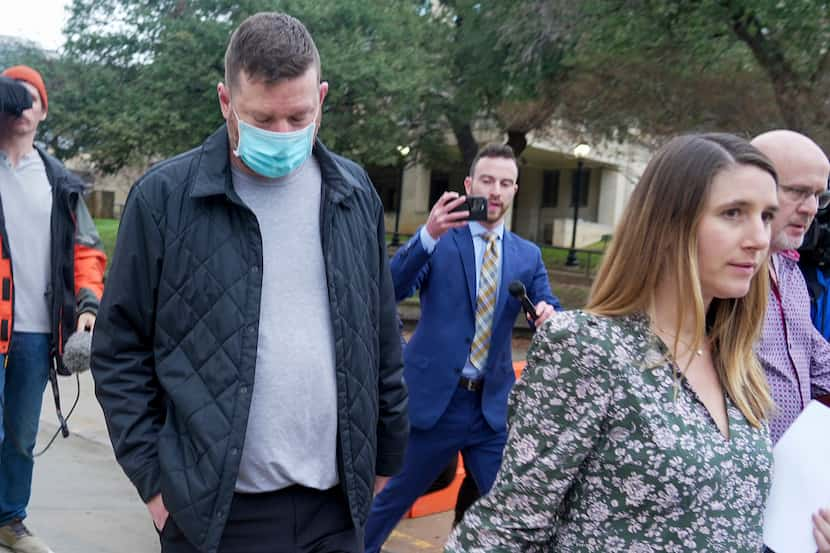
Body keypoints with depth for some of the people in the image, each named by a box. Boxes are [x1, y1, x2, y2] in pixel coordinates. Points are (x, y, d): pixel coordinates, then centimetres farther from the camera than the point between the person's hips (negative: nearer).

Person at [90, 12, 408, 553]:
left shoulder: (355, 193, 3)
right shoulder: (164, 196, -7)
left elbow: (382, 340, 9)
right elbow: (121, 350, -1)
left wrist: (387, 454, 11)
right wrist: (154, 477, -4)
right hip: (214, 506, -2)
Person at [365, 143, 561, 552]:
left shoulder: (528, 255, 8)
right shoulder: (438, 240, -2)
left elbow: (552, 315, 3)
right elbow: (391, 290, -16)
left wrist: (549, 315, -22)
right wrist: (428, 235, -31)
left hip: (493, 404, 3)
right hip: (433, 397, -3)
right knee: (395, 497, 12)